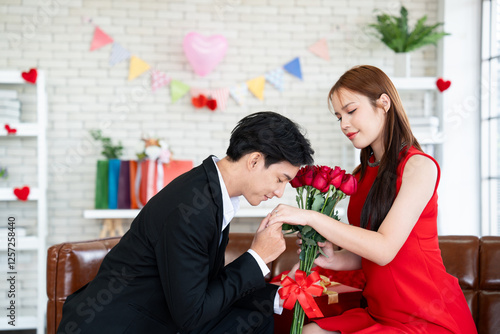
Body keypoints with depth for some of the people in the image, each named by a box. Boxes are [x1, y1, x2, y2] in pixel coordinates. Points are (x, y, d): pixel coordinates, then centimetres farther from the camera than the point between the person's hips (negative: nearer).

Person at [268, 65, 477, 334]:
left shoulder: (419, 166, -13)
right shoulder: (362, 174, 8)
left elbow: (384, 249, -20)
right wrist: (332, 259, -10)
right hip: (381, 312, 6)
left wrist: (310, 217, -22)